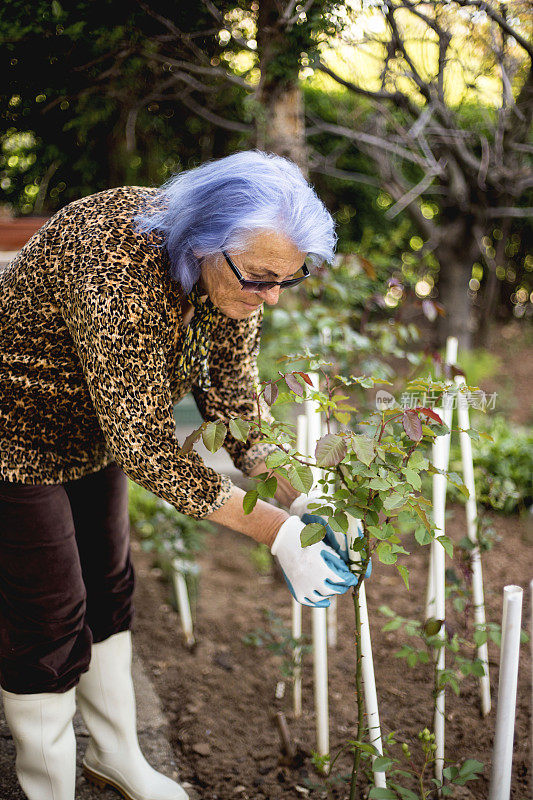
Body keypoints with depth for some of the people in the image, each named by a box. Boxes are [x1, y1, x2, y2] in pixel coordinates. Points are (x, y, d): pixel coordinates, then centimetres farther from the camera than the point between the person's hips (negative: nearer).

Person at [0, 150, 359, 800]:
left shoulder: (233, 270, -15)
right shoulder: (116, 264, -39)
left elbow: (231, 395, -7)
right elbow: (143, 444, -38)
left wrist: (296, 499, -20)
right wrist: (277, 532, -38)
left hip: (93, 431, 8)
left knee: (107, 588, 18)